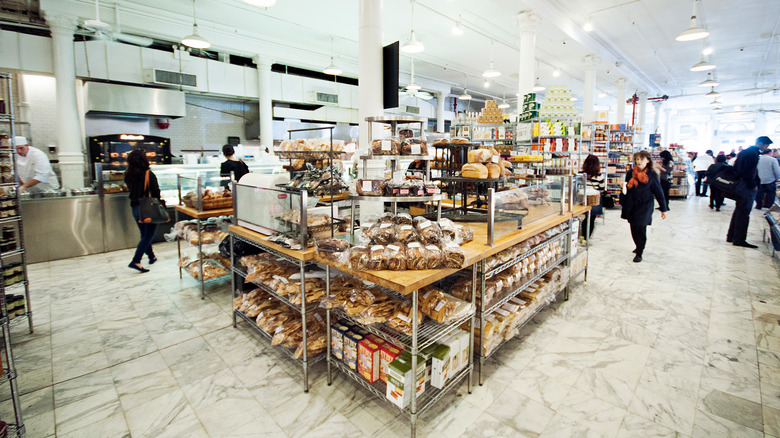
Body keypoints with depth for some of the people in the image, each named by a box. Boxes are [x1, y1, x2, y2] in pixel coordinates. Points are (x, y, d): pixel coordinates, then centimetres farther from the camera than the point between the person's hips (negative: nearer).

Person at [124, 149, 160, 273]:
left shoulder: (128, 175, 1)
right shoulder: (149, 174, -14)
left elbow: (131, 190, 12)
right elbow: (156, 192, -12)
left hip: (135, 208, 6)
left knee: (144, 234, 18)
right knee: (148, 235, 0)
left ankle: (151, 256, 31)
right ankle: (135, 261, -9)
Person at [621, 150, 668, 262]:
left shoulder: (652, 175, -3)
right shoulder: (631, 173, 2)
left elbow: (658, 192, 2)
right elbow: (626, 189, 12)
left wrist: (663, 209, 5)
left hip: (645, 206, -3)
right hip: (631, 205, 3)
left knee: (640, 227, -12)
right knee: (634, 228, 10)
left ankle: (639, 253, -2)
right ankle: (639, 246, 35)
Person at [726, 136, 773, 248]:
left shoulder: (744, 152, 14)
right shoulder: (753, 153, -14)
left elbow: (735, 168, 18)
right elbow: (749, 172, -20)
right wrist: (753, 185, -14)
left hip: (740, 185, 10)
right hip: (747, 188, -10)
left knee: (738, 211, 14)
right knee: (744, 213, -5)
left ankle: (731, 237, 18)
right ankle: (739, 240, -1)